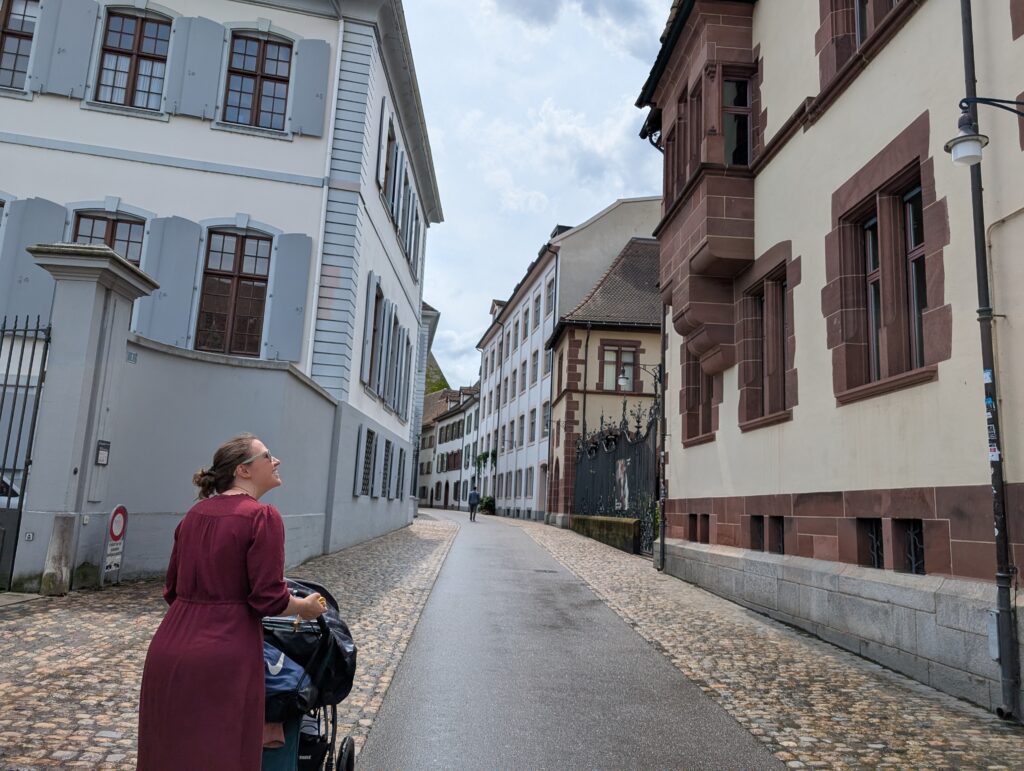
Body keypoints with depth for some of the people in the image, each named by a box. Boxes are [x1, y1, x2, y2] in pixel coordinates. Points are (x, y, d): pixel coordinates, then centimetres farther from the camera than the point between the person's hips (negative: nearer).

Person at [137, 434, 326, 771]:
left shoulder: (195, 514, 9)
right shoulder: (262, 517, -12)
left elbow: (172, 589, 16)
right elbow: (269, 599, -14)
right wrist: (307, 606, 5)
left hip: (167, 653, 7)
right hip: (223, 658, -7)